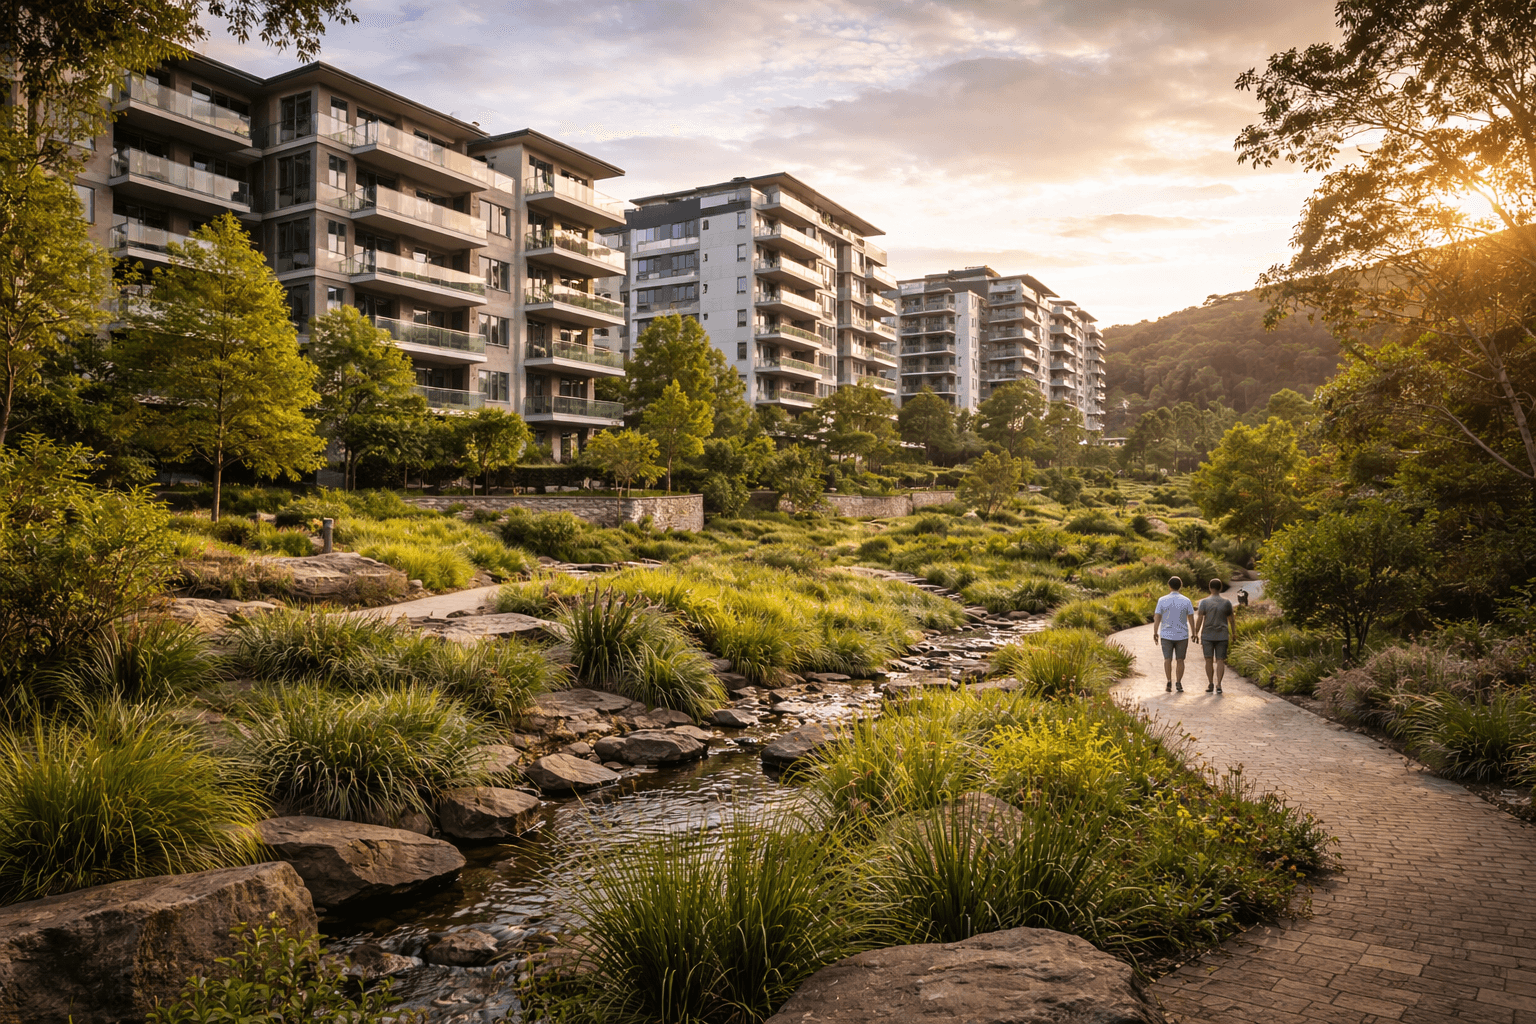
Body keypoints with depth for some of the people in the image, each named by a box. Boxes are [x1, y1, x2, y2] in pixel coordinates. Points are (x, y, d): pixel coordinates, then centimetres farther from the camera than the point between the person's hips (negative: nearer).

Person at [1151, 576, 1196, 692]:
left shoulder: (1162, 600, -7)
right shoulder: (1186, 601, -5)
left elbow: (1157, 618, -6)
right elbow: (1191, 619, -2)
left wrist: (1155, 633, 3)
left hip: (1166, 635, 0)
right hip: (1182, 635, 0)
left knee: (1167, 659, 8)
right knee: (1180, 660, 9)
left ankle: (1169, 683, 4)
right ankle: (1178, 683, 6)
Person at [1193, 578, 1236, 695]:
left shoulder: (1204, 602, -6)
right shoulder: (1226, 603, -1)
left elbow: (1199, 619, -10)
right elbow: (1231, 619, 6)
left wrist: (1196, 633, -4)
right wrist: (1232, 633, 17)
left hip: (1207, 635, -1)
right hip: (1222, 636, 1)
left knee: (1209, 660, 7)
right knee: (1220, 660, 2)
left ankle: (1210, 684, 11)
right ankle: (1218, 685, -7)